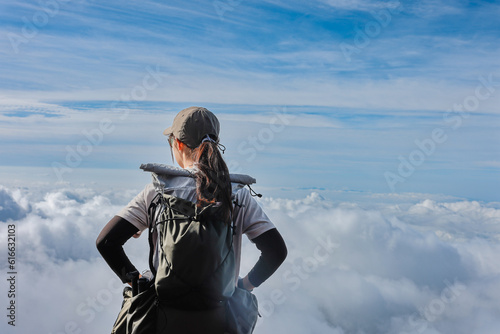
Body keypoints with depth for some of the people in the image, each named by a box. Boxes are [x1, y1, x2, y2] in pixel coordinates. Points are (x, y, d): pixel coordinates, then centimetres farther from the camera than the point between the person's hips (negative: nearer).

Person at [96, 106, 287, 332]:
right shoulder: (238, 195, -5)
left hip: (167, 315, 0)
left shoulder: (158, 191, -7)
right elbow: (276, 251, -7)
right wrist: (247, 284, 8)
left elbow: (106, 242, -8)